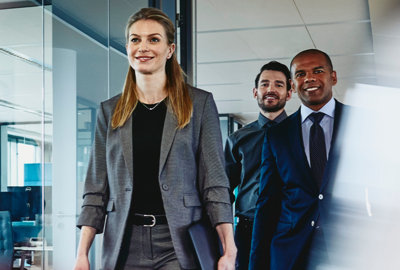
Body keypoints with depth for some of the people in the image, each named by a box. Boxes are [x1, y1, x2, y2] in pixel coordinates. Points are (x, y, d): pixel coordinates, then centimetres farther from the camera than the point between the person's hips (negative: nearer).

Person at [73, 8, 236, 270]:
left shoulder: (200, 104, 3)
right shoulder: (109, 111, 10)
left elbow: (214, 182, -2)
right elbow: (96, 188, 9)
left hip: (180, 243, -2)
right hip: (124, 246, 2)